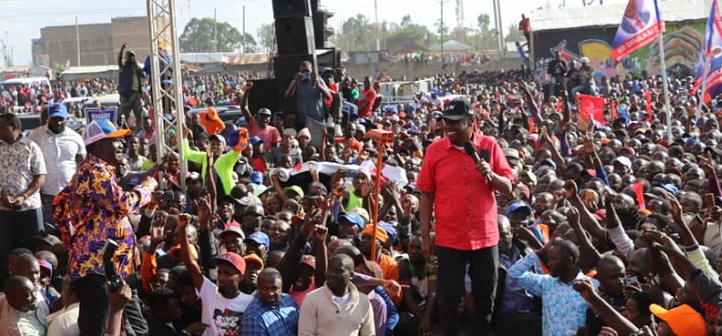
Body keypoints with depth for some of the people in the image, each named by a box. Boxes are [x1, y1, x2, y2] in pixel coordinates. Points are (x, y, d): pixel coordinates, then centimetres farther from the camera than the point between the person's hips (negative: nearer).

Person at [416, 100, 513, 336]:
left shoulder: (490, 146, -1)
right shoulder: (435, 150, -2)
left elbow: (507, 188, 1)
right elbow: (426, 194, 2)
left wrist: (491, 175, -20)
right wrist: (425, 235, 0)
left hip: (485, 237, 1)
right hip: (449, 239, -1)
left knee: (485, 299, 10)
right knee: (448, 299, 4)